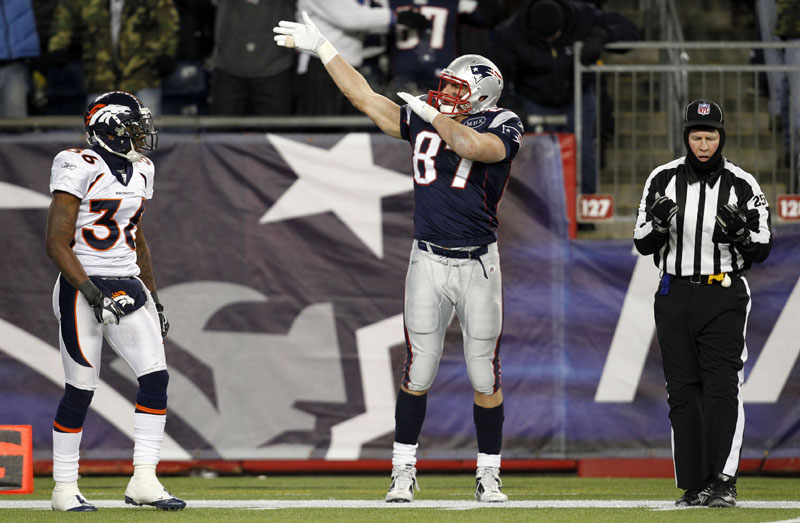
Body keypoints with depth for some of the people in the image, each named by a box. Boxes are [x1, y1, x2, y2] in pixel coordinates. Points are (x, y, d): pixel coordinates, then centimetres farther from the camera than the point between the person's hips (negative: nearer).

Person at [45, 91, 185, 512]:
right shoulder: (80, 169, -11)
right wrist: (90, 292, -22)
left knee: (155, 377, -6)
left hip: (128, 287, 7)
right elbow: (57, 243, -14)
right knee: (80, 390, -2)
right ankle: (65, 489, 10)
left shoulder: (139, 172, 13)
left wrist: (153, 299, 19)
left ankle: (143, 481, -4)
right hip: (83, 289, -7)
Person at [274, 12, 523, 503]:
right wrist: (321, 47, 14)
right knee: (418, 374, 3)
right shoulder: (421, 119, 9)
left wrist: (433, 115, -17)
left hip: (478, 264, -3)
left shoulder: (502, 127, -5)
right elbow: (365, 96, 13)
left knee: (486, 377, 2)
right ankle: (404, 472, 11)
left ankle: (489, 476, 12)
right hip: (428, 260, 3)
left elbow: (471, 146, -26)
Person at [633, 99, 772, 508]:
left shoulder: (742, 186, 0)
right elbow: (643, 244, 4)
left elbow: (762, 250, 0)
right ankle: (693, 486, 6)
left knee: (722, 389, -13)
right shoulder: (663, 180, 4)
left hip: (724, 296, -2)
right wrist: (657, 222, -17)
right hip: (675, 295, 2)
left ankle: (723, 483, -17)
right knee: (683, 393, 2)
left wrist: (741, 231, -20)